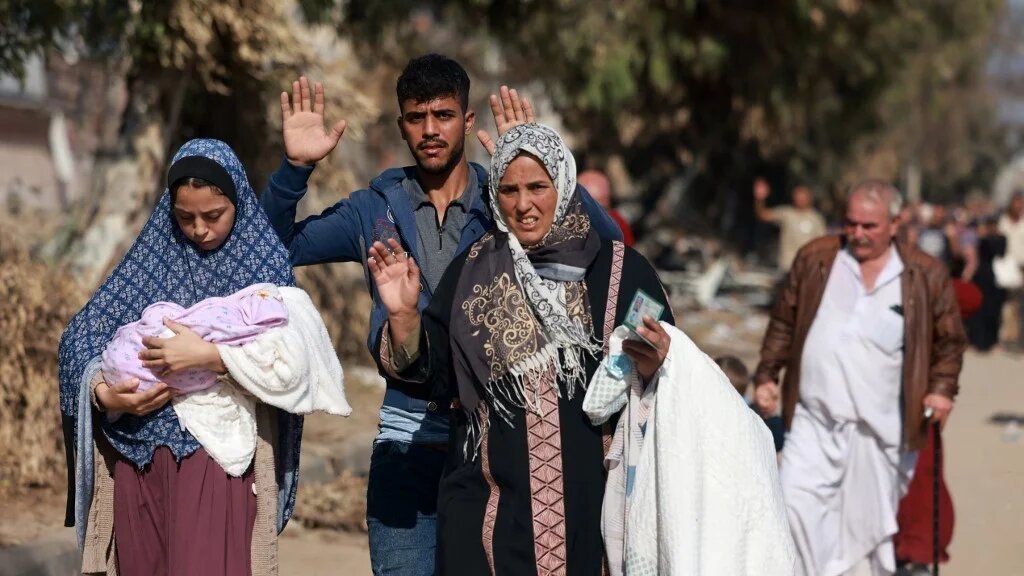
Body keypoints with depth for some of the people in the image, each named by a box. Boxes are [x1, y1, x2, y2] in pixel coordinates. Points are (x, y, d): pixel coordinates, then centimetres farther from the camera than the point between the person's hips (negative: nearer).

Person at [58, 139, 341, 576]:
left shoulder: (263, 261, 1)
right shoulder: (152, 256, 10)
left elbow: (293, 359, -11)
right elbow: (83, 333, 5)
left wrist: (207, 356, -21)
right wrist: (103, 392, -13)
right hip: (138, 453, 3)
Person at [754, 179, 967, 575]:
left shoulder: (926, 276, 0)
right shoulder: (814, 259, 4)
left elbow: (950, 340, 9)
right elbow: (784, 322, 12)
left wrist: (942, 388, -5)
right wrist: (767, 375, 6)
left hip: (880, 428, -1)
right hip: (814, 421, 1)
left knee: (871, 525, 8)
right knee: (797, 501, -14)